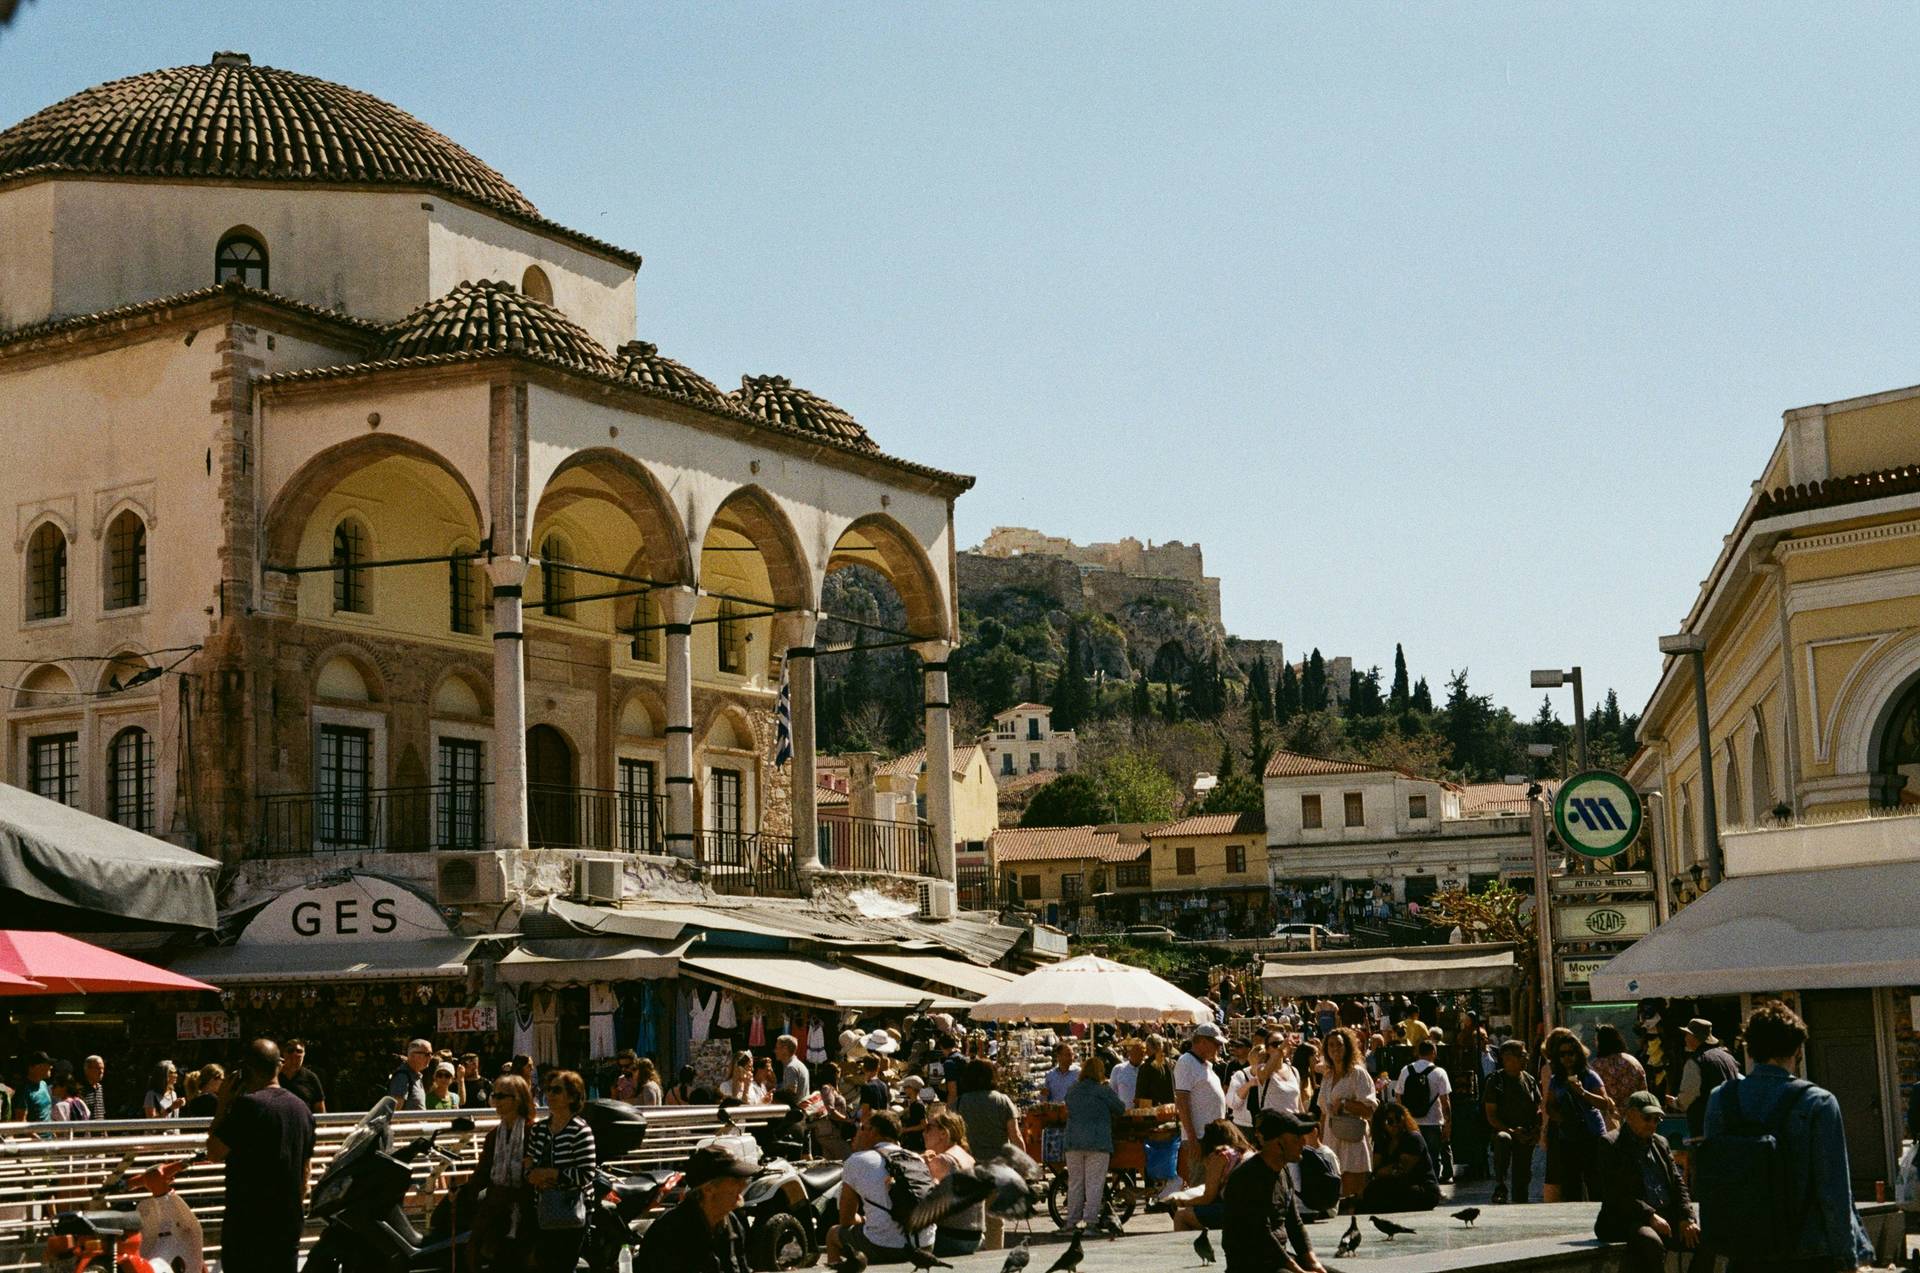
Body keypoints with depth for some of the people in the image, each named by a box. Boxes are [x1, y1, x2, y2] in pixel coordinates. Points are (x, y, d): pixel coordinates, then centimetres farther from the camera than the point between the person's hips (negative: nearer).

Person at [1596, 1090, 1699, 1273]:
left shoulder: (1660, 1142, 21)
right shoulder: (1611, 1143, -1)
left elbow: (1678, 1183, 18)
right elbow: (1615, 1194, -10)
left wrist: (1686, 1217, 1)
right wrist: (1650, 1216, -18)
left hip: (1667, 1216, 7)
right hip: (1626, 1219, -7)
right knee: (1652, 1244, -36)